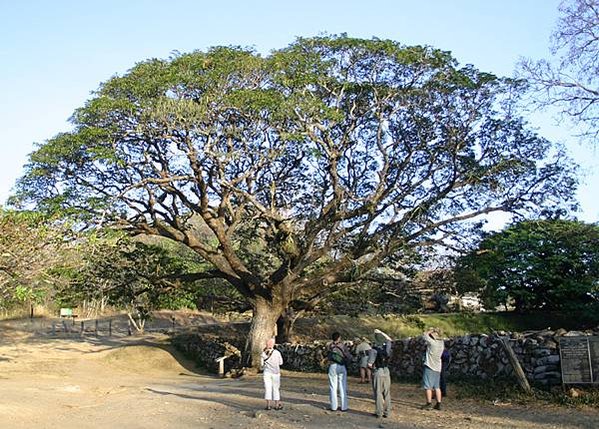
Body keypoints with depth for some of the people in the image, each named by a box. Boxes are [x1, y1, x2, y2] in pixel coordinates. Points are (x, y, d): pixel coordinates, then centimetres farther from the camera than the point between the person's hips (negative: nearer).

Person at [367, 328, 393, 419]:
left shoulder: (374, 350, -16)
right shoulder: (387, 348, -1)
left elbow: (369, 364, -21)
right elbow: (390, 340, 23)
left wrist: (372, 367, 2)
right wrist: (380, 332, 20)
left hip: (377, 373, -5)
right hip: (386, 372, 5)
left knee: (378, 394, 2)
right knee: (387, 393, 10)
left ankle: (379, 413, 6)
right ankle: (387, 412, 14)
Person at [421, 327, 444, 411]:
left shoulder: (432, 342, -18)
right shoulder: (441, 343, 3)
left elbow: (424, 335, -7)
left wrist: (430, 331, 7)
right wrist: (435, 331, 11)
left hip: (430, 367, -7)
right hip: (437, 368, 7)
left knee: (428, 386, -1)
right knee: (437, 387, 11)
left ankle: (429, 404, -1)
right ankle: (438, 404, 11)